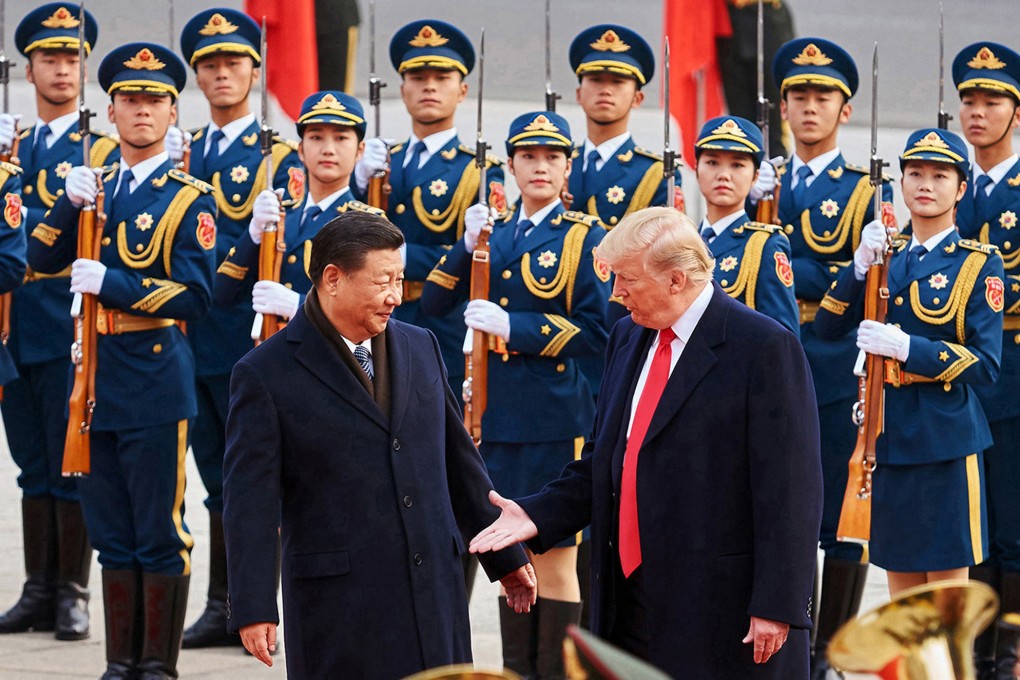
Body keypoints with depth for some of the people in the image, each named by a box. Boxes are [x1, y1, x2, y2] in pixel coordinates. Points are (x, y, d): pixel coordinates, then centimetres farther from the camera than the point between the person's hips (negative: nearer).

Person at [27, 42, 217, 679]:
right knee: (112, 537, 10)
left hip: (155, 385, -5)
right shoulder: (95, 187, 14)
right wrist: (71, 205, -8)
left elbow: (194, 296, -11)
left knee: (161, 536, -1)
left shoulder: (189, 199, -3)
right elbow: (41, 262, 8)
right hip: (96, 382, 5)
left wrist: (111, 283, -17)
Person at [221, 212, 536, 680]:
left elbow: (459, 461, 19)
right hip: (337, 606, -5)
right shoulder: (266, 374, -6)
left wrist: (504, 557, 20)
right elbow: (250, 501, -9)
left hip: (434, 593, 5)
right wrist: (253, 609, -15)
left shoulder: (421, 348, 12)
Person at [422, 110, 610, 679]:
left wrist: (515, 327, -16)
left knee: (555, 558, -2)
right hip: (497, 415, 6)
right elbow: (434, 304, 8)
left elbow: (598, 332, -10)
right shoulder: (495, 236, 13)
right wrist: (468, 248, -7)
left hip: (556, 419, -5)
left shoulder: (584, 237, -4)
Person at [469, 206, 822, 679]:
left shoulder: (764, 347, -11)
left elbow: (790, 491, -14)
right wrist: (538, 516, 4)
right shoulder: (627, 338, 14)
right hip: (630, 608, 7)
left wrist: (775, 606, -17)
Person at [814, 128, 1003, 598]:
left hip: (945, 440, -5)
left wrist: (906, 346, -20)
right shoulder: (886, 256, 12)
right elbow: (827, 326, 2)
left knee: (947, 586, -3)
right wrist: (860, 265, -12)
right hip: (888, 436, 5)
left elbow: (984, 365, -10)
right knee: (900, 586, 9)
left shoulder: (978, 264, -3)